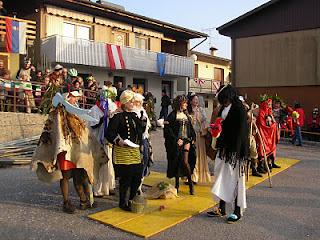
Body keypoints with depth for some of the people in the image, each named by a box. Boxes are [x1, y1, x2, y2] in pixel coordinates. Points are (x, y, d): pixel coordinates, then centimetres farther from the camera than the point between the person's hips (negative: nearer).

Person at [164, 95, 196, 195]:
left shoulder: (186, 114, 13)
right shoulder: (173, 115, -4)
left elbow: (191, 128, 19)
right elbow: (167, 128, -11)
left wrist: (193, 137, 7)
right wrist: (176, 139, -12)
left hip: (186, 140, 3)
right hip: (177, 142, -3)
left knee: (185, 162, -9)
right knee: (177, 163, 4)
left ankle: (190, 183, 4)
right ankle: (177, 184, 18)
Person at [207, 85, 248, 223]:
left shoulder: (238, 109, -13)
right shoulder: (224, 109, 12)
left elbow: (240, 131, -18)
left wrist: (234, 151, -21)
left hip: (234, 149, -8)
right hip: (224, 147, 8)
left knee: (235, 178, 0)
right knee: (222, 177, 12)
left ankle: (238, 211, 13)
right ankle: (221, 208, 23)